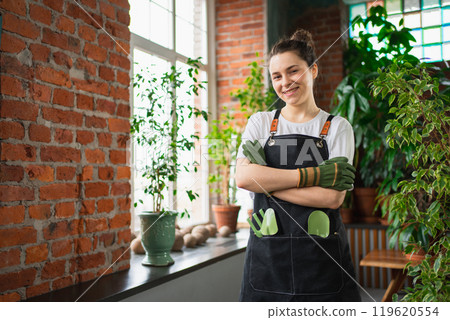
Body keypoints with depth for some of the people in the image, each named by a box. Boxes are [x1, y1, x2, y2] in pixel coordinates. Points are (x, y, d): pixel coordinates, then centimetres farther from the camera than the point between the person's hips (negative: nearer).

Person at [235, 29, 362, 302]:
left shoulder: (338, 127, 3)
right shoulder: (260, 123, 7)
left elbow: (333, 197, -10)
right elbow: (243, 177, -11)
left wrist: (267, 181, -11)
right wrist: (314, 174, -14)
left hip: (323, 258, -1)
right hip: (268, 256, 1)